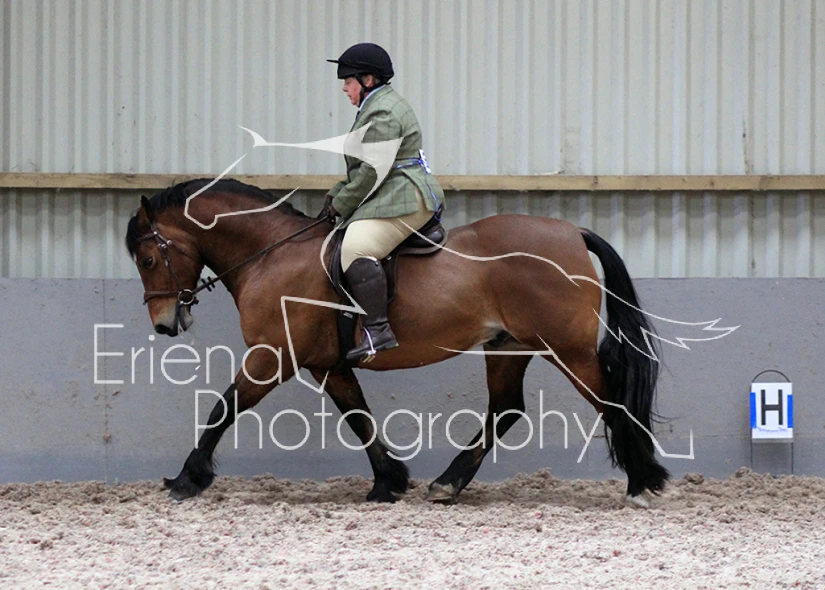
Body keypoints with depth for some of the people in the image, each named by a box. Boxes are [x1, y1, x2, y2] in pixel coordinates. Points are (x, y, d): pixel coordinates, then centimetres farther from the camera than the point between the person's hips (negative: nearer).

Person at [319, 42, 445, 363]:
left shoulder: (382, 114, -13)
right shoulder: (379, 106, 23)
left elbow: (373, 172, -18)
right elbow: (364, 167, 28)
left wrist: (340, 204, -9)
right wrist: (337, 194, 16)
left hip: (402, 201, -12)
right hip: (390, 200, 12)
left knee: (356, 247, -29)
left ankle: (378, 329, -38)